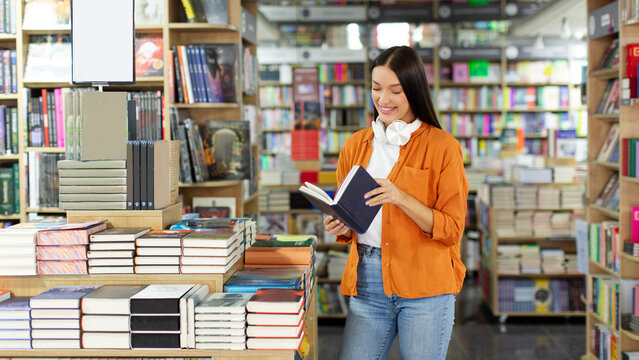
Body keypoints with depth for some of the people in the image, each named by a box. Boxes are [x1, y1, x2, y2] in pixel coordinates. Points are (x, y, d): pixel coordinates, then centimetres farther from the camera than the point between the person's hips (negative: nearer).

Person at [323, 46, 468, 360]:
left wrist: (400, 198, -20)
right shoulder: (356, 145, 11)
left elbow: (452, 228, -7)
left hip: (425, 288, -3)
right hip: (368, 285, 3)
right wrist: (340, 228, -5)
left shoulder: (443, 147, -3)